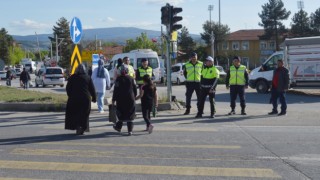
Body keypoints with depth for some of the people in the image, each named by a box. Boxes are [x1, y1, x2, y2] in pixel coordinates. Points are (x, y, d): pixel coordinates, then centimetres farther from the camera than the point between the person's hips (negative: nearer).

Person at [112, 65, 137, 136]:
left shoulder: (118, 79, -6)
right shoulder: (131, 79, 2)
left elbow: (116, 90, -7)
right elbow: (135, 89, 8)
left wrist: (114, 100, -1)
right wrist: (134, 97, 22)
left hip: (121, 100, -1)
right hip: (130, 100, 1)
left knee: (121, 114, 14)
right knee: (130, 115, 3)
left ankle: (118, 127, 26)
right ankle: (130, 130, -1)